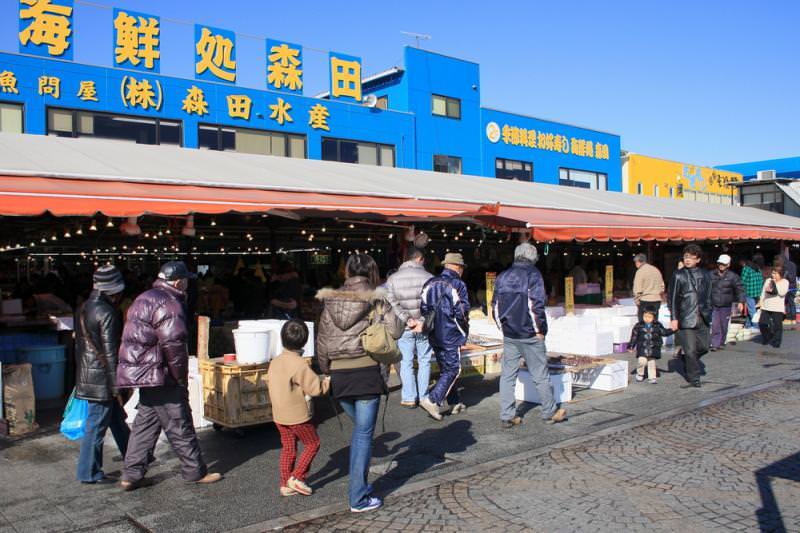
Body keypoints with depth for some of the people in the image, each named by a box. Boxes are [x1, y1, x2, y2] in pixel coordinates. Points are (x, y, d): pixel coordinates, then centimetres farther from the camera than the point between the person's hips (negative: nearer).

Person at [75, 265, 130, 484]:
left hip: (86, 374, 9)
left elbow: (79, 344, 16)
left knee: (117, 419, 19)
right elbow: (110, 353, -18)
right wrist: (117, 387, -14)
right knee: (97, 425, 1)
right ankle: (89, 473, 10)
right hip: (102, 378, -9)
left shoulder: (83, 309, 10)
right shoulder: (107, 313, -18)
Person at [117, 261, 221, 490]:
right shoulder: (168, 304, -17)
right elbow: (173, 344, -22)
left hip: (145, 375, 10)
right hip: (159, 376, -10)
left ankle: (131, 475, 18)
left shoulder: (144, 299, 16)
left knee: (145, 424, 15)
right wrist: (182, 379, -12)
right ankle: (195, 472, 10)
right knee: (180, 427, 0)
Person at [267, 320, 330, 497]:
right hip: (297, 415, -7)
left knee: (288, 448, 16)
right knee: (312, 443, 10)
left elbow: (269, 383, 13)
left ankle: (285, 485, 21)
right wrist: (328, 381, -3)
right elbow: (315, 387, -20)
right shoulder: (299, 364, -21)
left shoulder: (275, 362, 1)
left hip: (279, 415, 7)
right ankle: (297, 477, 7)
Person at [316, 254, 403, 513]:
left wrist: (326, 369, 20)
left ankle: (358, 485, 29)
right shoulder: (376, 298, -4)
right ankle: (359, 498, 9)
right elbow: (395, 331, -9)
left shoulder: (331, 299, 8)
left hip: (339, 374, 4)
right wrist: (389, 311, 11)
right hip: (366, 372, -4)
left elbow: (322, 339, 9)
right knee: (364, 433, 4)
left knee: (359, 428, 23)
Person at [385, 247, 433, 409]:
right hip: (424, 327, -1)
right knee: (424, 362, 11)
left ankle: (409, 398, 9)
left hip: (403, 328, 1)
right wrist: (423, 322, -12)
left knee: (406, 363, 8)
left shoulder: (393, 278, 1)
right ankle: (423, 397, 14)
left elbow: (392, 303, -7)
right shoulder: (428, 277, -4)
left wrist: (406, 320, -11)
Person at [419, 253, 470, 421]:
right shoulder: (458, 285, -13)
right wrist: (465, 326, 4)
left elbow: (423, 309, 5)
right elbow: (462, 311, -15)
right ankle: (432, 400, -11)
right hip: (451, 334, -7)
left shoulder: (430, 283, 6)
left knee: (445, 369, 16)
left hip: (434, 334, 7)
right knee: (453, 369, 0)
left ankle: (455, 403, 24)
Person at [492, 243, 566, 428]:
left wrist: (503, 327, 15)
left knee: (507, 375, 7)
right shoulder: (533, 274, -9)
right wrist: (539, 329, -9)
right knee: (540, 375, 7)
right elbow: (536, 304, -17)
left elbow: (495, 305, 9)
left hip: (509, 335, 5)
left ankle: (507, 416, 8)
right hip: (529, 335, -5)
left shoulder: (502, 276, 9)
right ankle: (550, 412, 20)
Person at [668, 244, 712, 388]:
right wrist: (674, 318, -8)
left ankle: (687, 360, 35)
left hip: (701, 318, 4)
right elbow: (672, 298, -3)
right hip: (685, 319, -4)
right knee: (691, 350, -3)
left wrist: (708, 314, 12)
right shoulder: (678, 275, -2)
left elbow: (708, 296, 17)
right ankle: (694, 379, 8)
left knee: (703, 347, 8)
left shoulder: (705, 275, 10)